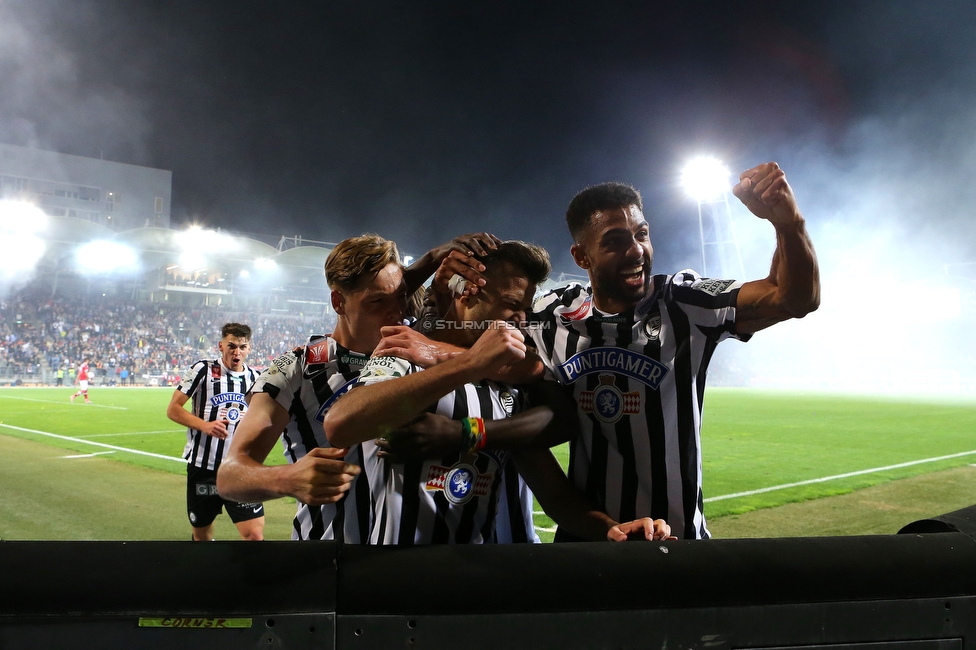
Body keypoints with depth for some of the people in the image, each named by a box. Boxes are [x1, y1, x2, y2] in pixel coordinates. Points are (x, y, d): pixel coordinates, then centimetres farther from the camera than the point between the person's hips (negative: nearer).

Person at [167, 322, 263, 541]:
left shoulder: (255, 379, 8)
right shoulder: (203, 369, -2)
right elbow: (173, 409, -5)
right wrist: (204, 425, -18)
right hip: (202, 468, -1)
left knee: (255, 535, -11)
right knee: (201, 536, 13)